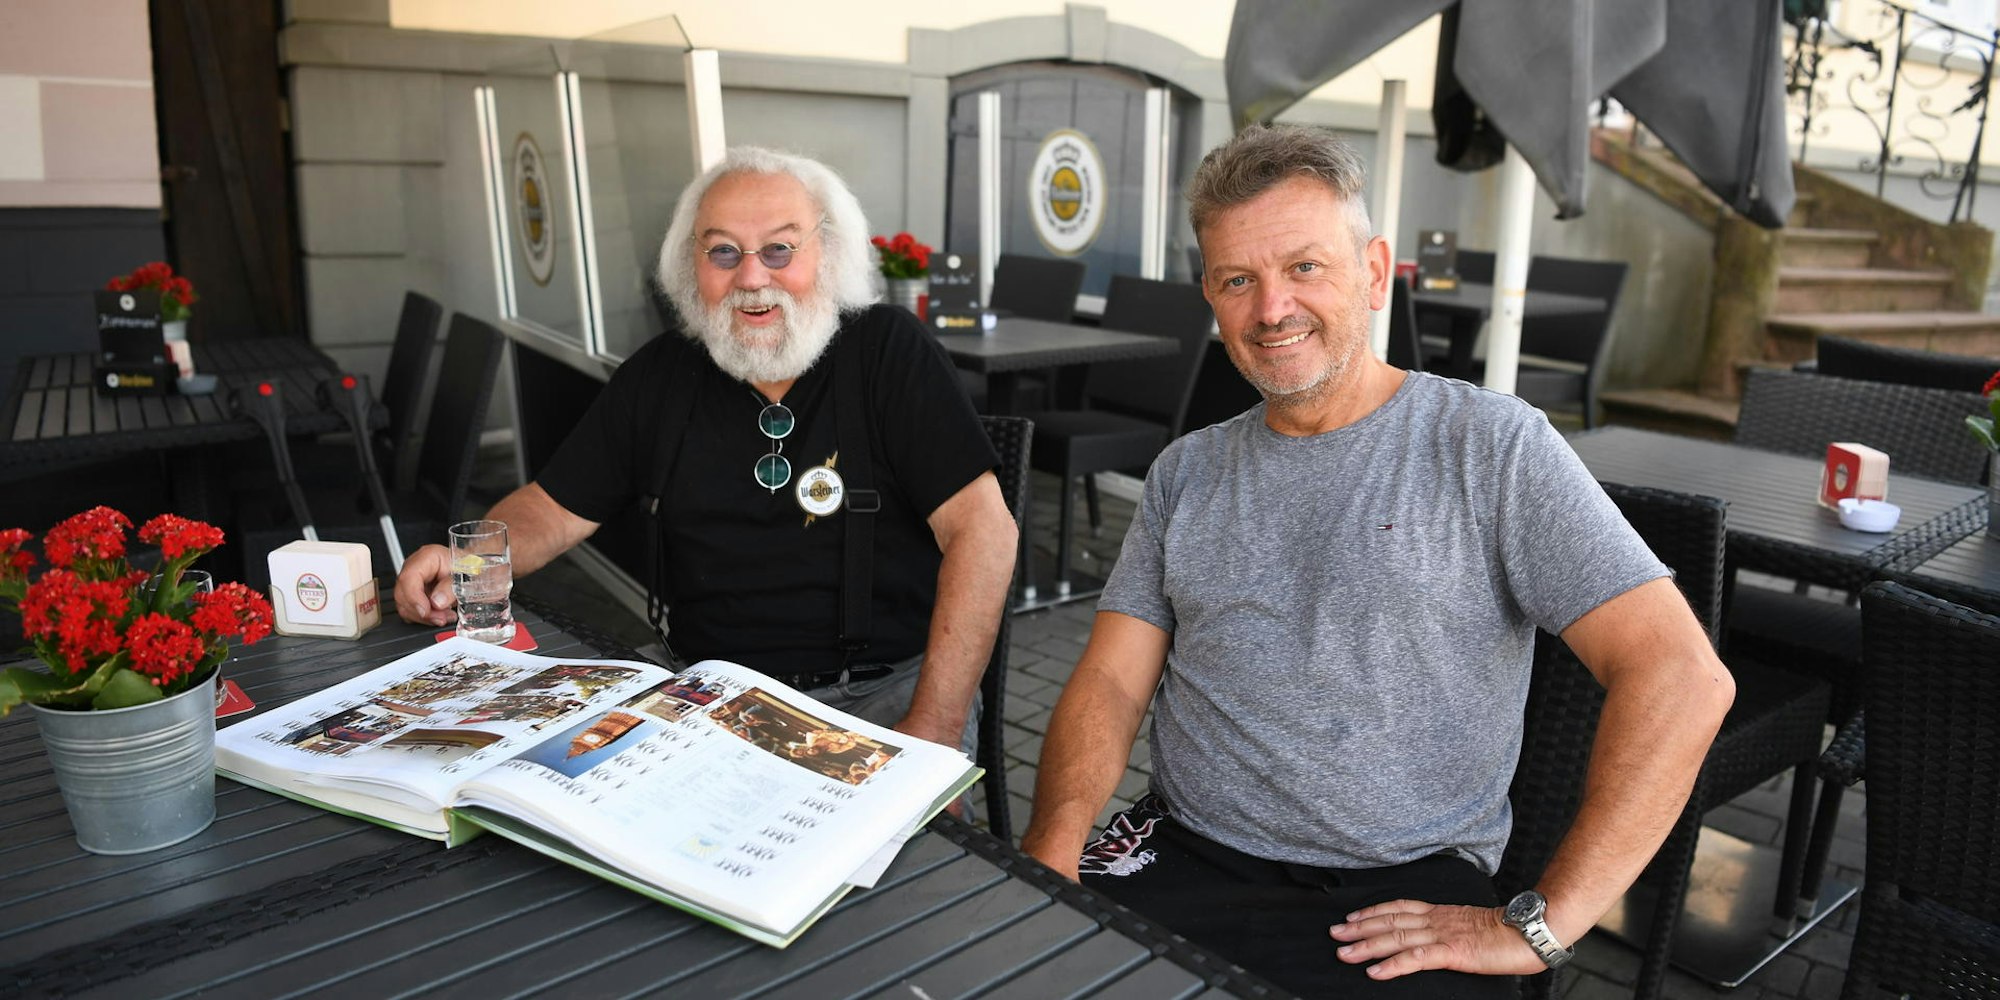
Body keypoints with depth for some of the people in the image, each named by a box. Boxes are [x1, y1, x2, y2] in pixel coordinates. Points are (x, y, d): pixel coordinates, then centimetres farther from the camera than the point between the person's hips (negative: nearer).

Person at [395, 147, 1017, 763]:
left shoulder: (886, 350, -6)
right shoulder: (658, 377, 7)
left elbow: (982, 529, -13)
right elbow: (554, 506, 14)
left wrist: (932, 731, -20)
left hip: (887, 691, -3)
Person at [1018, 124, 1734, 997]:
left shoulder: (1491, 445, -3)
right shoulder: (1187, 473, 11)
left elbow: (1682, 677, -10)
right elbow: (1113, 680, 7)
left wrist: (1539, 926, -14)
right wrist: (1053, 846, -12)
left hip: (1403, 894, -2)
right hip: (1182, 854, 3)